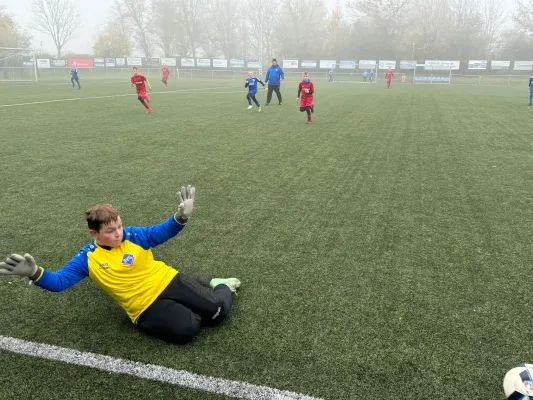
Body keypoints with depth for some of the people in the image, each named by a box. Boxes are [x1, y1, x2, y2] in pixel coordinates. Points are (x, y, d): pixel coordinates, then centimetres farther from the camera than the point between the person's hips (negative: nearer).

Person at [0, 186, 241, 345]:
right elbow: (59, 282, -8)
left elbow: (161, 232, -7)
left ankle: (221, 287, 27)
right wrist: (34, 273, -30)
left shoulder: (133, 236, -4)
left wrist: (181, 217, -28)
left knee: (217, 311, -11)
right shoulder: (88, 259, -5)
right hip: (145, 306, 0)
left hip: (167, 281, 1)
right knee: (185, 331, -26)